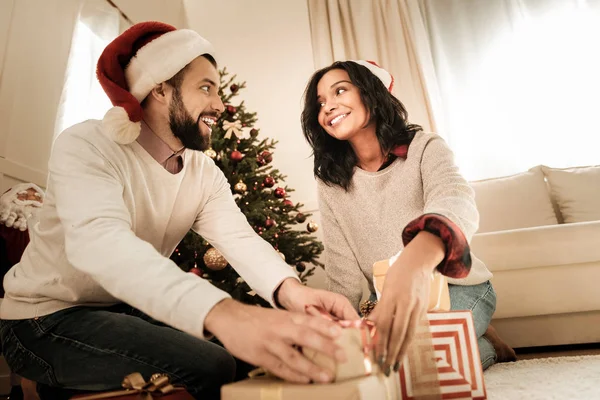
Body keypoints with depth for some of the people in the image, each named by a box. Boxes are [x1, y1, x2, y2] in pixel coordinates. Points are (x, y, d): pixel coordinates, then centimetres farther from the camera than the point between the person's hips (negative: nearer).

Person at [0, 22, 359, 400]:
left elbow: (239, 238, -17)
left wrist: (288, 288, -40)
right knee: (210, 368, -23)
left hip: (128, 311, 6)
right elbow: (99, 241, -40)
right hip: (47, 318, -5)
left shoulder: (206, 174, -3)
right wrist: (223, 313, -56)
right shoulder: (86, 145, -22)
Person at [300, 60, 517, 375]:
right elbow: (343, 277, -6)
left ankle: (482, 346, 5)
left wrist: (414, 261, -58)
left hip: (457, 290, -4)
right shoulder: (331, 185, -3)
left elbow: (456, 202, -37)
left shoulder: (424, 148, -14)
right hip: (390, 300, 5)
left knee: (397, 354, -30)